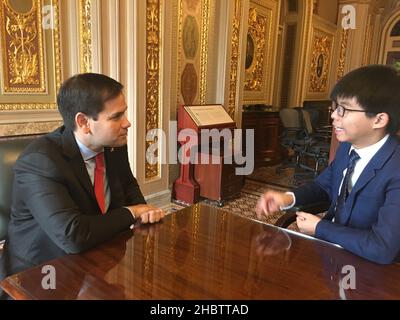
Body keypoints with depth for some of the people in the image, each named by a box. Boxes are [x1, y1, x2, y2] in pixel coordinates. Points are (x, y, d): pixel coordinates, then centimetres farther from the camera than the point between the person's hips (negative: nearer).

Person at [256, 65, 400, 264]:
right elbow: (324, 186, 10)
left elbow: (382, 248, -33)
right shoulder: (348, 146, -5)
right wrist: (288, 198, -10)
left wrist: (319, 228, -20)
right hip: (331, 244, 6)